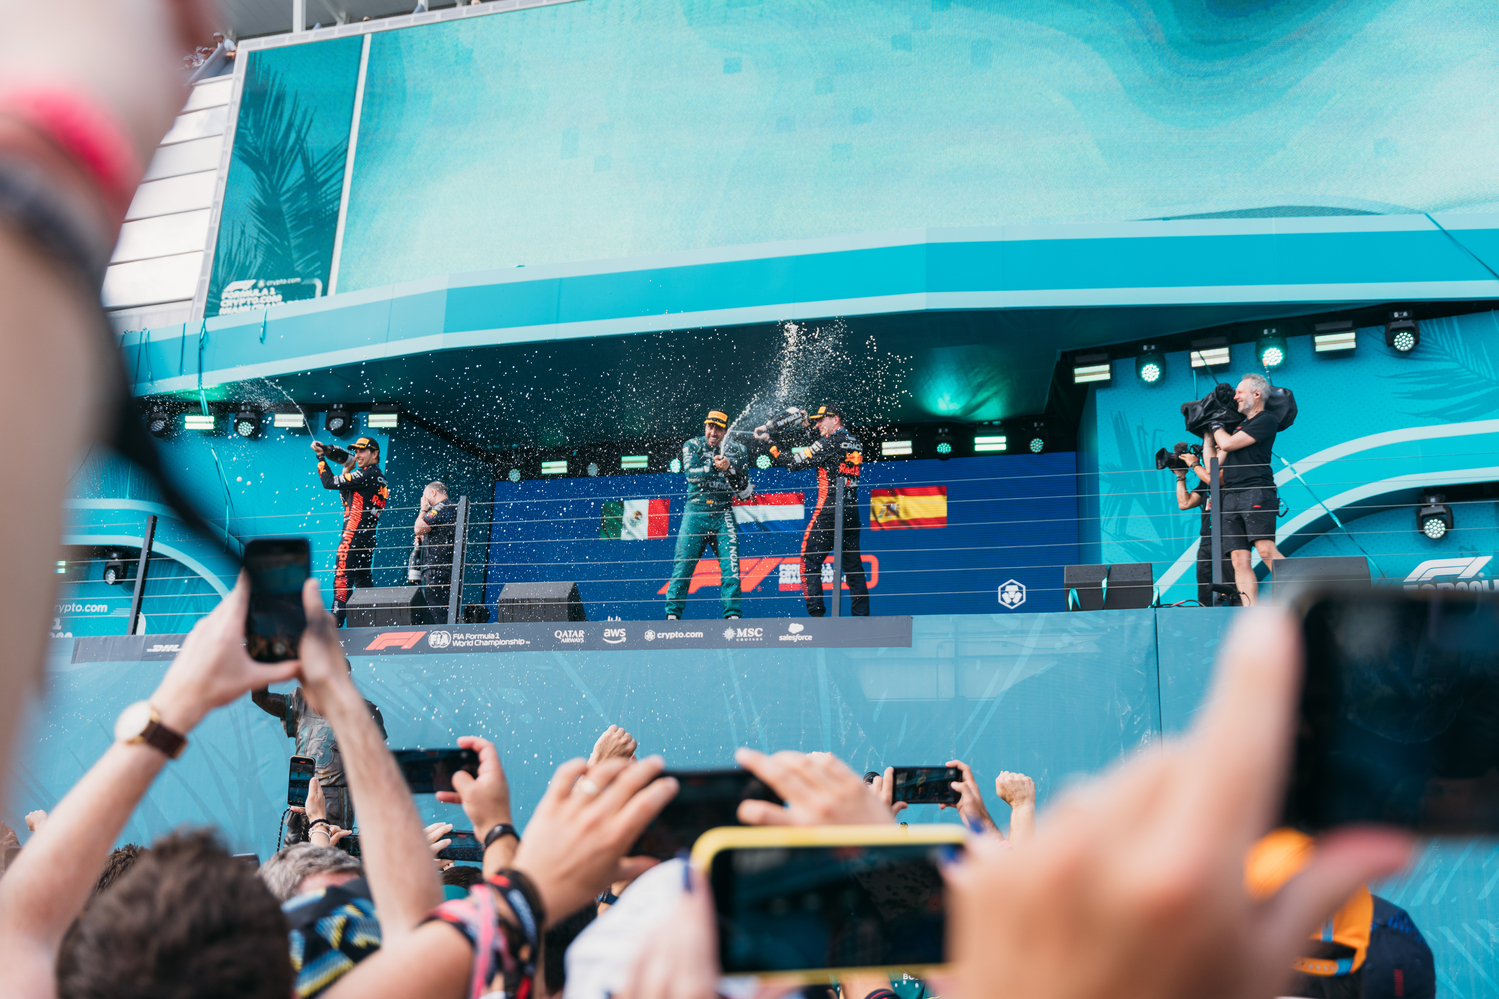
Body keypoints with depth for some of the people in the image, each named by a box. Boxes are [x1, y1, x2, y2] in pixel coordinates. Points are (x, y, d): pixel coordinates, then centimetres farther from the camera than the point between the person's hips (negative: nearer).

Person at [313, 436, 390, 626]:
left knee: (342, 577, -10)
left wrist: (321, 457, -2)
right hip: (369, 537, 9)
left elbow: (329, 483, -11)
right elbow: (346, 498, 20)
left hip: (354, 534, -9)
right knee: (363, 579, 15)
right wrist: (347, 471, 10)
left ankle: (335, 622, -14)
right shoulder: (379, 478, 17)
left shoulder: (366, 474, -11)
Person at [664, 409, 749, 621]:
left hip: (723, 514, 1)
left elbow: (743, 489, 5)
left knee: (731, 567, -8)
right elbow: (691, 474, -10)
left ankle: (732, 614, -3)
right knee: (683, 565, -5)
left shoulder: (737, 451, 9)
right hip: (696, 511, -1)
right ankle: (673, 613, 1)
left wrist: (729, 469, -11)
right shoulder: (692, 446, 7)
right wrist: (713, 467, -25)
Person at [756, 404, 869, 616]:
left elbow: (794, 462, -7)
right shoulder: (855, 444, 15)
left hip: (829, 511, -7)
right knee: (853, 565, 9)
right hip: (852, 512, 7)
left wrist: (770, 441, 1)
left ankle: (816, 612, -10)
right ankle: (861, 615, 6)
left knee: (810, 561, -2)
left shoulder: (830, 443, -7)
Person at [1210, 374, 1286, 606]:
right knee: (1239, 559, -4)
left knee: (1266, 549, -22)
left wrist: (1215, 425, 11)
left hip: (1256, 491, -7)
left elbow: (1227, 444, -6)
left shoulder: (1266, 420, 1)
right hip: (1231, 497, 7)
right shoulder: (1240, 424, 27)